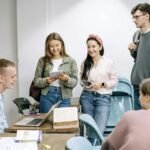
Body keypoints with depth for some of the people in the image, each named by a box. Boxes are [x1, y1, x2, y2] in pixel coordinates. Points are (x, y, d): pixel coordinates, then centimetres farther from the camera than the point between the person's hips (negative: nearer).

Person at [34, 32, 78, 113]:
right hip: (47, 97, 0)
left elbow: (75, 82, 2)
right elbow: (36, 80, 4)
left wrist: (67, 79, -18)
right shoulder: (43, 60, 3)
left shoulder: (70, 61, 2)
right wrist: (46, 80, -15)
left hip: (64, 98, 0)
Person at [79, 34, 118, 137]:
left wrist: (102, 84, -13)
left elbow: (115, 81, 2)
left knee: (99, 130, -14)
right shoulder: (85, 63, 7)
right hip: (87, 96, 3)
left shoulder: (109, 63, -2)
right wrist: (85, 84, -6)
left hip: (103, 97, -3)